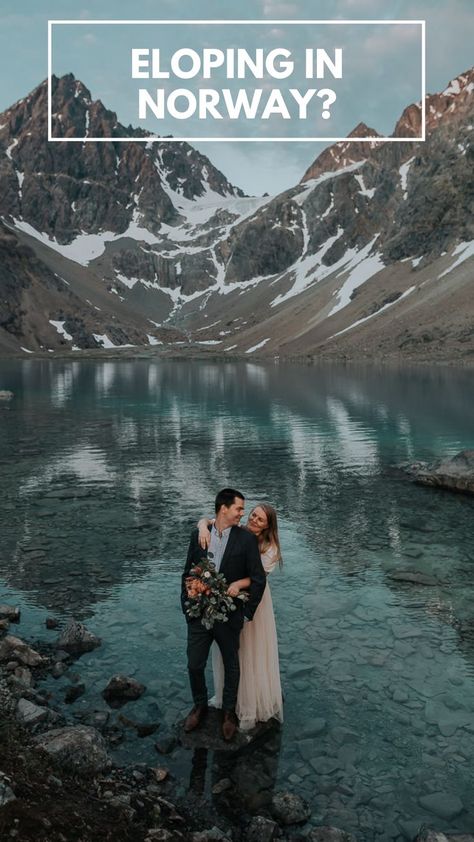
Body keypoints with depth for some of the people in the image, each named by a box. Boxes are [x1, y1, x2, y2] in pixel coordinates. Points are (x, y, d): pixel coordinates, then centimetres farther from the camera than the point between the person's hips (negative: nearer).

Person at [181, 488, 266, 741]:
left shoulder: (247, 539, -10)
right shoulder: (198, 535, -2)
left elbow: (258, 579, -9)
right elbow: (187, 573, 7)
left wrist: (247, 613, -9)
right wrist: (187, 605, 2)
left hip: (229, 616, -2)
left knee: (231, 667, 15)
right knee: (194, 665, 12)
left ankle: (229, 712, 37)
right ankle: (199, 706, 39)